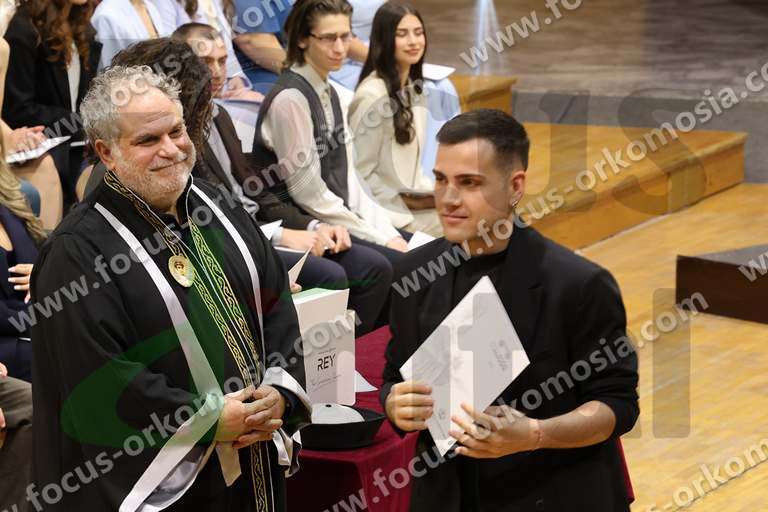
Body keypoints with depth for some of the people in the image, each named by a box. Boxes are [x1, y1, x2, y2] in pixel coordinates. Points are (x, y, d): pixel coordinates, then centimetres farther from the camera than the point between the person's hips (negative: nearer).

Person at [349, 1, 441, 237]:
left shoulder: (414, 90, 10)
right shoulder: (372, 96, -17)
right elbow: (361, 175, -15)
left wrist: (432, 191, 3)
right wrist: (408, 203, -14)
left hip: (412, 197, 8)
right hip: (387, 209, -8)